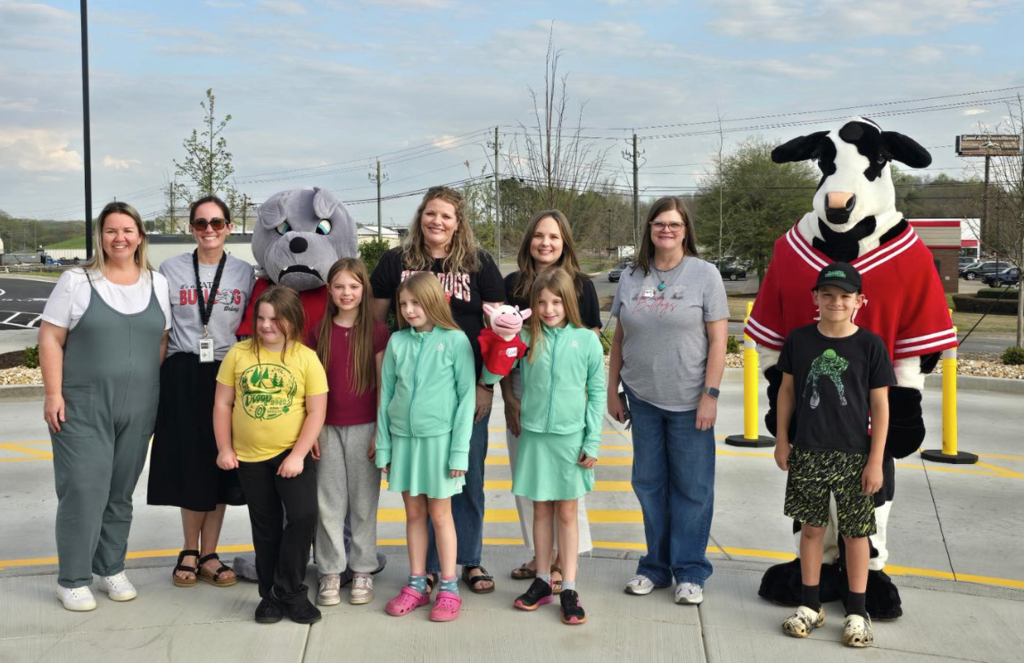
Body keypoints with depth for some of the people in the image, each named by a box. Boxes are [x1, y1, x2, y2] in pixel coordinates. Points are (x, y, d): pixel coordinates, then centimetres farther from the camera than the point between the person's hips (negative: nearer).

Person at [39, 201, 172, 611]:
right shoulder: (76, 281, -2)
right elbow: (50, 339, -4)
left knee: (121, 491, 11)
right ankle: (73, 579, 8)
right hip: (82, 406, -3)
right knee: (84, 489, -4)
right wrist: (53, 393, -10)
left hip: (138, 408, 4)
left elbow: (162, 342, 12)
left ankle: (112, 569, 25)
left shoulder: (157, 285, 8)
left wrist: (156, 392, 6)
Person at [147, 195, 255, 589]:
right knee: (188, 464, 2)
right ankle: (190, 551, 18)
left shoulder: (244, 273, 7)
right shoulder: (170, 270, 5)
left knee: (221, 465, 4)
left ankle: (208, 555, 14)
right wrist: (158, 378, 0)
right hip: (183, 375, -1)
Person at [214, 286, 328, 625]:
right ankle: (270, 594, 27)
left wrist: (297, 455, -13)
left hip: (292, 455, -2)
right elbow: (222, 403, 3)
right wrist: (224, 449, -1)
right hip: (250, 457, 2)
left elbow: (316, 411, -8)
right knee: (266, 527, 13)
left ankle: (289, 590, 4)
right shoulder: (239, 353, 0)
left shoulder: (307, 358, -7)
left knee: (304, 515, -14)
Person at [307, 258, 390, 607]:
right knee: (329, 502, 6)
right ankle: (330, 573, 15)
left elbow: (383, 385, -2)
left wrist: (380, 432, -5)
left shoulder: (377, 331, -2)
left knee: (364, 502, 5)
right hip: (327, 428, 2)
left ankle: (363, 571, 16)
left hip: (364, 427, -2)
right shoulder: (319, 332, 5)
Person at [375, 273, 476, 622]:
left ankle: (449, 589, 16)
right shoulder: (397, 341, 3)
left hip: (438, 437, -3)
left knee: (440, 514, 5)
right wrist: (384, 447, 5)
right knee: (414, 513, 12)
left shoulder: (455, 341, -7)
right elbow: (386, 394, 6)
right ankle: (417, 585, 23)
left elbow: (467, 396, -7)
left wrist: (460, 450, -9)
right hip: (403, 437, 3)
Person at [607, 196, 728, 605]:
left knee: (692, 487, 2)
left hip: (688, 400, -3)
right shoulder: (631, 278, 7)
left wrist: (710, 394, -11)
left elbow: (718, 339, -6)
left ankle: (689, 572, 14)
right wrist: (612, 391, 9)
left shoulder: (704, 275, -4)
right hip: (643, 398, 4)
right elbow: (619, 339, 11)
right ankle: (656, 566, 23)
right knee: (649, 483, 10)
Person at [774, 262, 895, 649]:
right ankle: (810, 605, 22)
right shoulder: (799, 340, 0)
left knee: (855, 533, 6)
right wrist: (782, 440, 6)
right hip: (807, 452, 2)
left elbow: (880, 406, -3)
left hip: (853, 455, -2)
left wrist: (875, 460, -6)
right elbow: (787, 391, 9)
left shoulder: (871, 346, -6)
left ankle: (856, 612, 19)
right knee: (811, 528, 10)